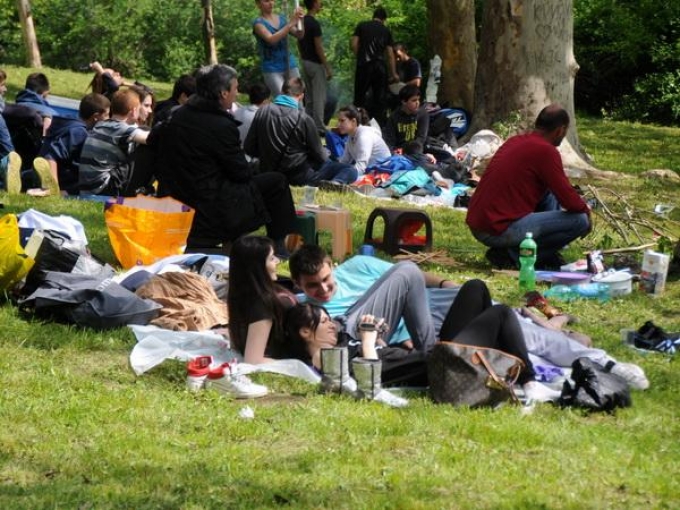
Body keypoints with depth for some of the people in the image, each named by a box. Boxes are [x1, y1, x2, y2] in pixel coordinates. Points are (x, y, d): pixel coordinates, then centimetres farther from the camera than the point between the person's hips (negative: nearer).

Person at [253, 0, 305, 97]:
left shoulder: (282, 18, 9)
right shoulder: (258, 23, -6)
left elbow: (299, 35, 2)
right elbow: (271, 39, -23)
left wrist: (300, 21, -17)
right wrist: (291, 23, -27)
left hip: (290, 65, 5)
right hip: (272, 69, -5)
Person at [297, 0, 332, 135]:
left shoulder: (301, 22, 6)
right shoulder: (314, 24, -20)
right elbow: (318, 48, -20)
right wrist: (328, 68, -15)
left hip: (305, 62, 9)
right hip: (316, 64, -9)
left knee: (309, 98, 15)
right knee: (319, 98, -4)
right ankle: (319, 128, -3)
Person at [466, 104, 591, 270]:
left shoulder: (515, 141, 15)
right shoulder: (546, 151, -12)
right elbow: (568, 201, -12)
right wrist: (585, 209, 10)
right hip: (500, 231, -9)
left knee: (549, 194, 24)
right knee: (580, 220, -6)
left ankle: (548, 256, 17)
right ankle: (515, 255, -5)